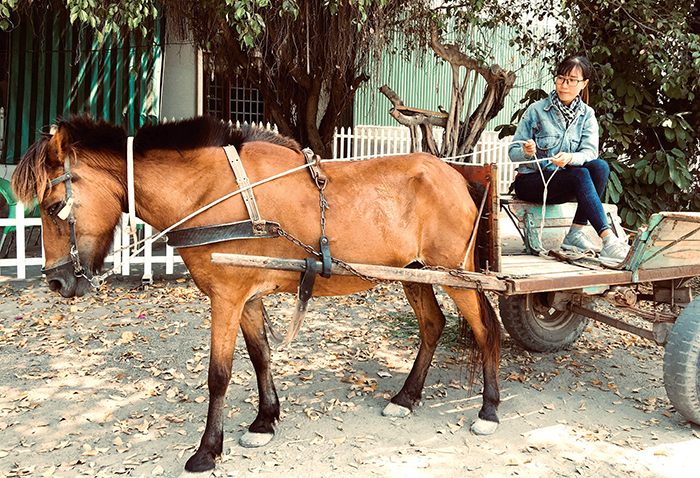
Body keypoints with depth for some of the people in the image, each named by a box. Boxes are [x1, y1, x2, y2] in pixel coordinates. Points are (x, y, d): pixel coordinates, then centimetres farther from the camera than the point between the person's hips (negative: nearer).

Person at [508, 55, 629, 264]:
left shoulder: (587, 115, 6)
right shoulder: (536, 111, -4)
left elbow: (590, 152, -8)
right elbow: (513, 152, -4)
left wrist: (570, 158, -31)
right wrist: (526, 151, -28)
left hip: (564, 182, 4)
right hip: (530, 182, -3)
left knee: (600, 166, -26)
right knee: (580, 175, -31)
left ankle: (576, 232, -25)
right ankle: (608, 240, -39)